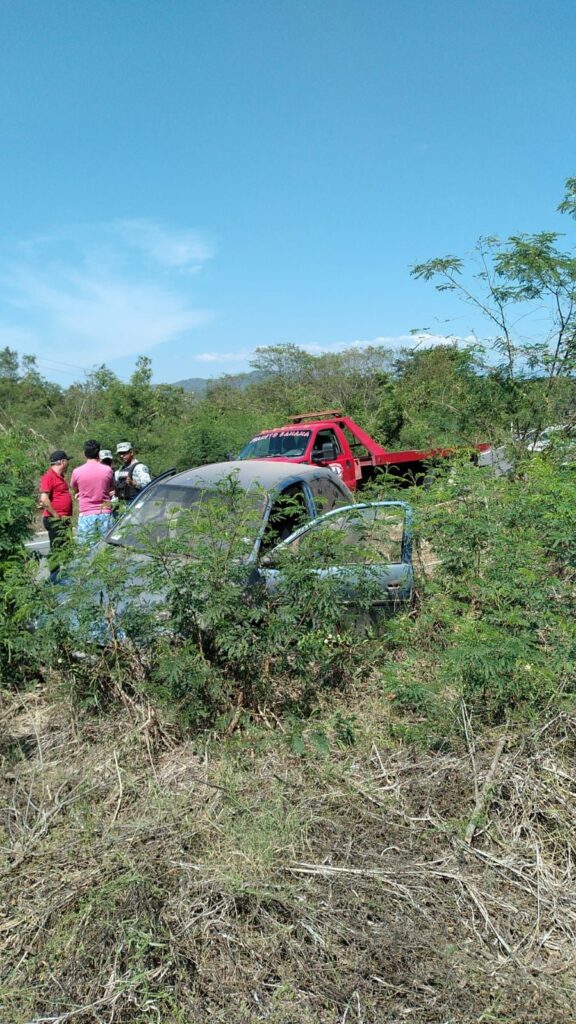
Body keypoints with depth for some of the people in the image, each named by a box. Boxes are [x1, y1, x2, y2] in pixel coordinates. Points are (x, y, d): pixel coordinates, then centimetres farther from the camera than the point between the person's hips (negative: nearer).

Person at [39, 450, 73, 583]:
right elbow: (44, 499, -22)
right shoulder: (49, 477, -13)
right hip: (55, 520, -9)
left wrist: (67, 516, 16)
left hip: (65, 518, 9)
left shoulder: (60, 476, 16)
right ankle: (55, 578, 1)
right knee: (57, 548, -5)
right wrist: (56, 516, -18)